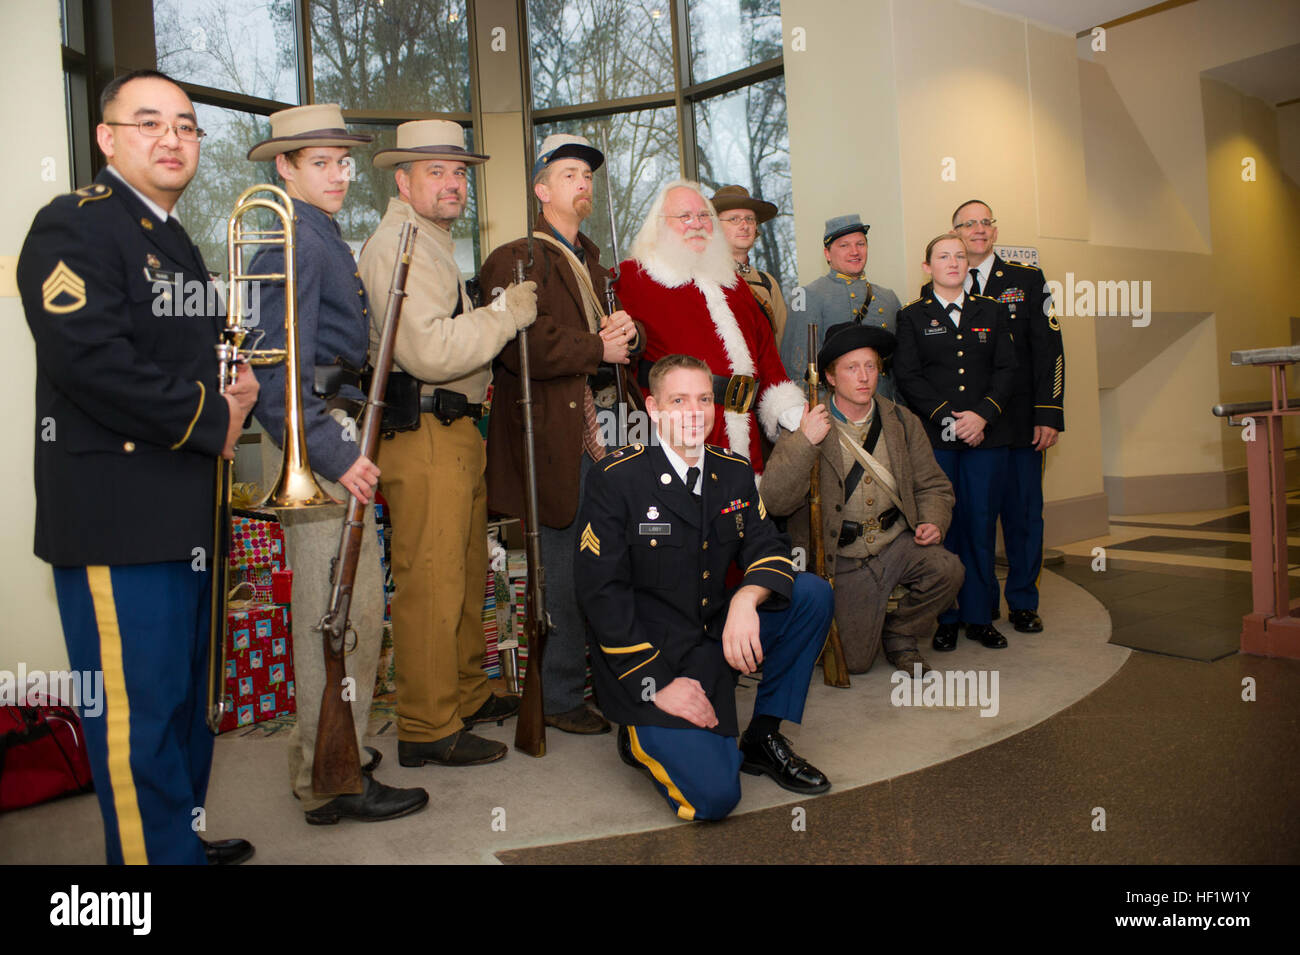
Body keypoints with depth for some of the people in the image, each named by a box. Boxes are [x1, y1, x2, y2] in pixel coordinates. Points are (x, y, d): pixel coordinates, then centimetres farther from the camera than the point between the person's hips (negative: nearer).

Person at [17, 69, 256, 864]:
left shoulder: (176, 243, 20)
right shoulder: (75, 226, -9)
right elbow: (89, 359, -22)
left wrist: (233, 393, 6)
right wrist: (211, 419, -15)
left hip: (186, 514, 9)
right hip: (118, 518, -9)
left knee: (188, 697, 18)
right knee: (138, 709, -2)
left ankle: (185, 835, 33)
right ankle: (156, 851, 12)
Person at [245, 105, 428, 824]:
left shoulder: (320, 237, 20)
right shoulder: (293, 241, -12)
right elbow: (279, 368, -20)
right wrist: (334, 453, -22)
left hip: (332, 440, 10)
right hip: (317, 441, -10)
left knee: (347, 610, 17)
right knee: (340, 616, -4)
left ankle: (323, 759, 31)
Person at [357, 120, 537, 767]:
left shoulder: (433, 244, 24)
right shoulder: (397, 244, -12)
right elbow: (428, 351, -24)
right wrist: (507, 312, -15)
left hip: (456, 430, 11)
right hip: (422, 435, -11)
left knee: (466, 574, 17)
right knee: (430, 584, -6)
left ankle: (467, 696, 30)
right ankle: (427, 727, 5)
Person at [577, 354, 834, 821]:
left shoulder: (734, 472, 4)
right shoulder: (616, 479, -13)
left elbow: (768, 549, 2)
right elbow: (602, 592, -15)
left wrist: (747, 599, -23)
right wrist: (658, 683, -19)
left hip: (716, 635, 6)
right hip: (643, 654, -6)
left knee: (812, 594, -11)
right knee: (712, 795, -21)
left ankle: (763, 738, 5)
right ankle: (642, 736, 13)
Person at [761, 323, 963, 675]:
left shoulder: (903, 422, 4)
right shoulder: (805, 429, -9)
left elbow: (933, 485, 12)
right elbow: (775, 501, -20)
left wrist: (933, 522, -9)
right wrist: (804, 443, -30)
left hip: (897, 543, 3)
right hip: (842, 560, -3)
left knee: (947, 569, -26)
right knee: (855, 661, -6)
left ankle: (900, 635, 4)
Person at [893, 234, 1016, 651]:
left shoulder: (991, 312, 14)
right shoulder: (912, 316, 7)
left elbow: (1006, 369, 7)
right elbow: (908, 375, -2)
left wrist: (982, 414, -9)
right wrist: (946, 416, -12)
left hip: (986, 436, 2)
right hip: (934, 439, -2)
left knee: (979, 523, 4)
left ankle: (978, 615, 15)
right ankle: (945, 617, 10)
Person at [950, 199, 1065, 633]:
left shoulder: (1028, 280, 8)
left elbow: (1049, 350, 3)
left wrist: (1049, 415, -6)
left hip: (1019, 422, 0)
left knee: (1023, 512, 5)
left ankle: (1023, 602, 19)